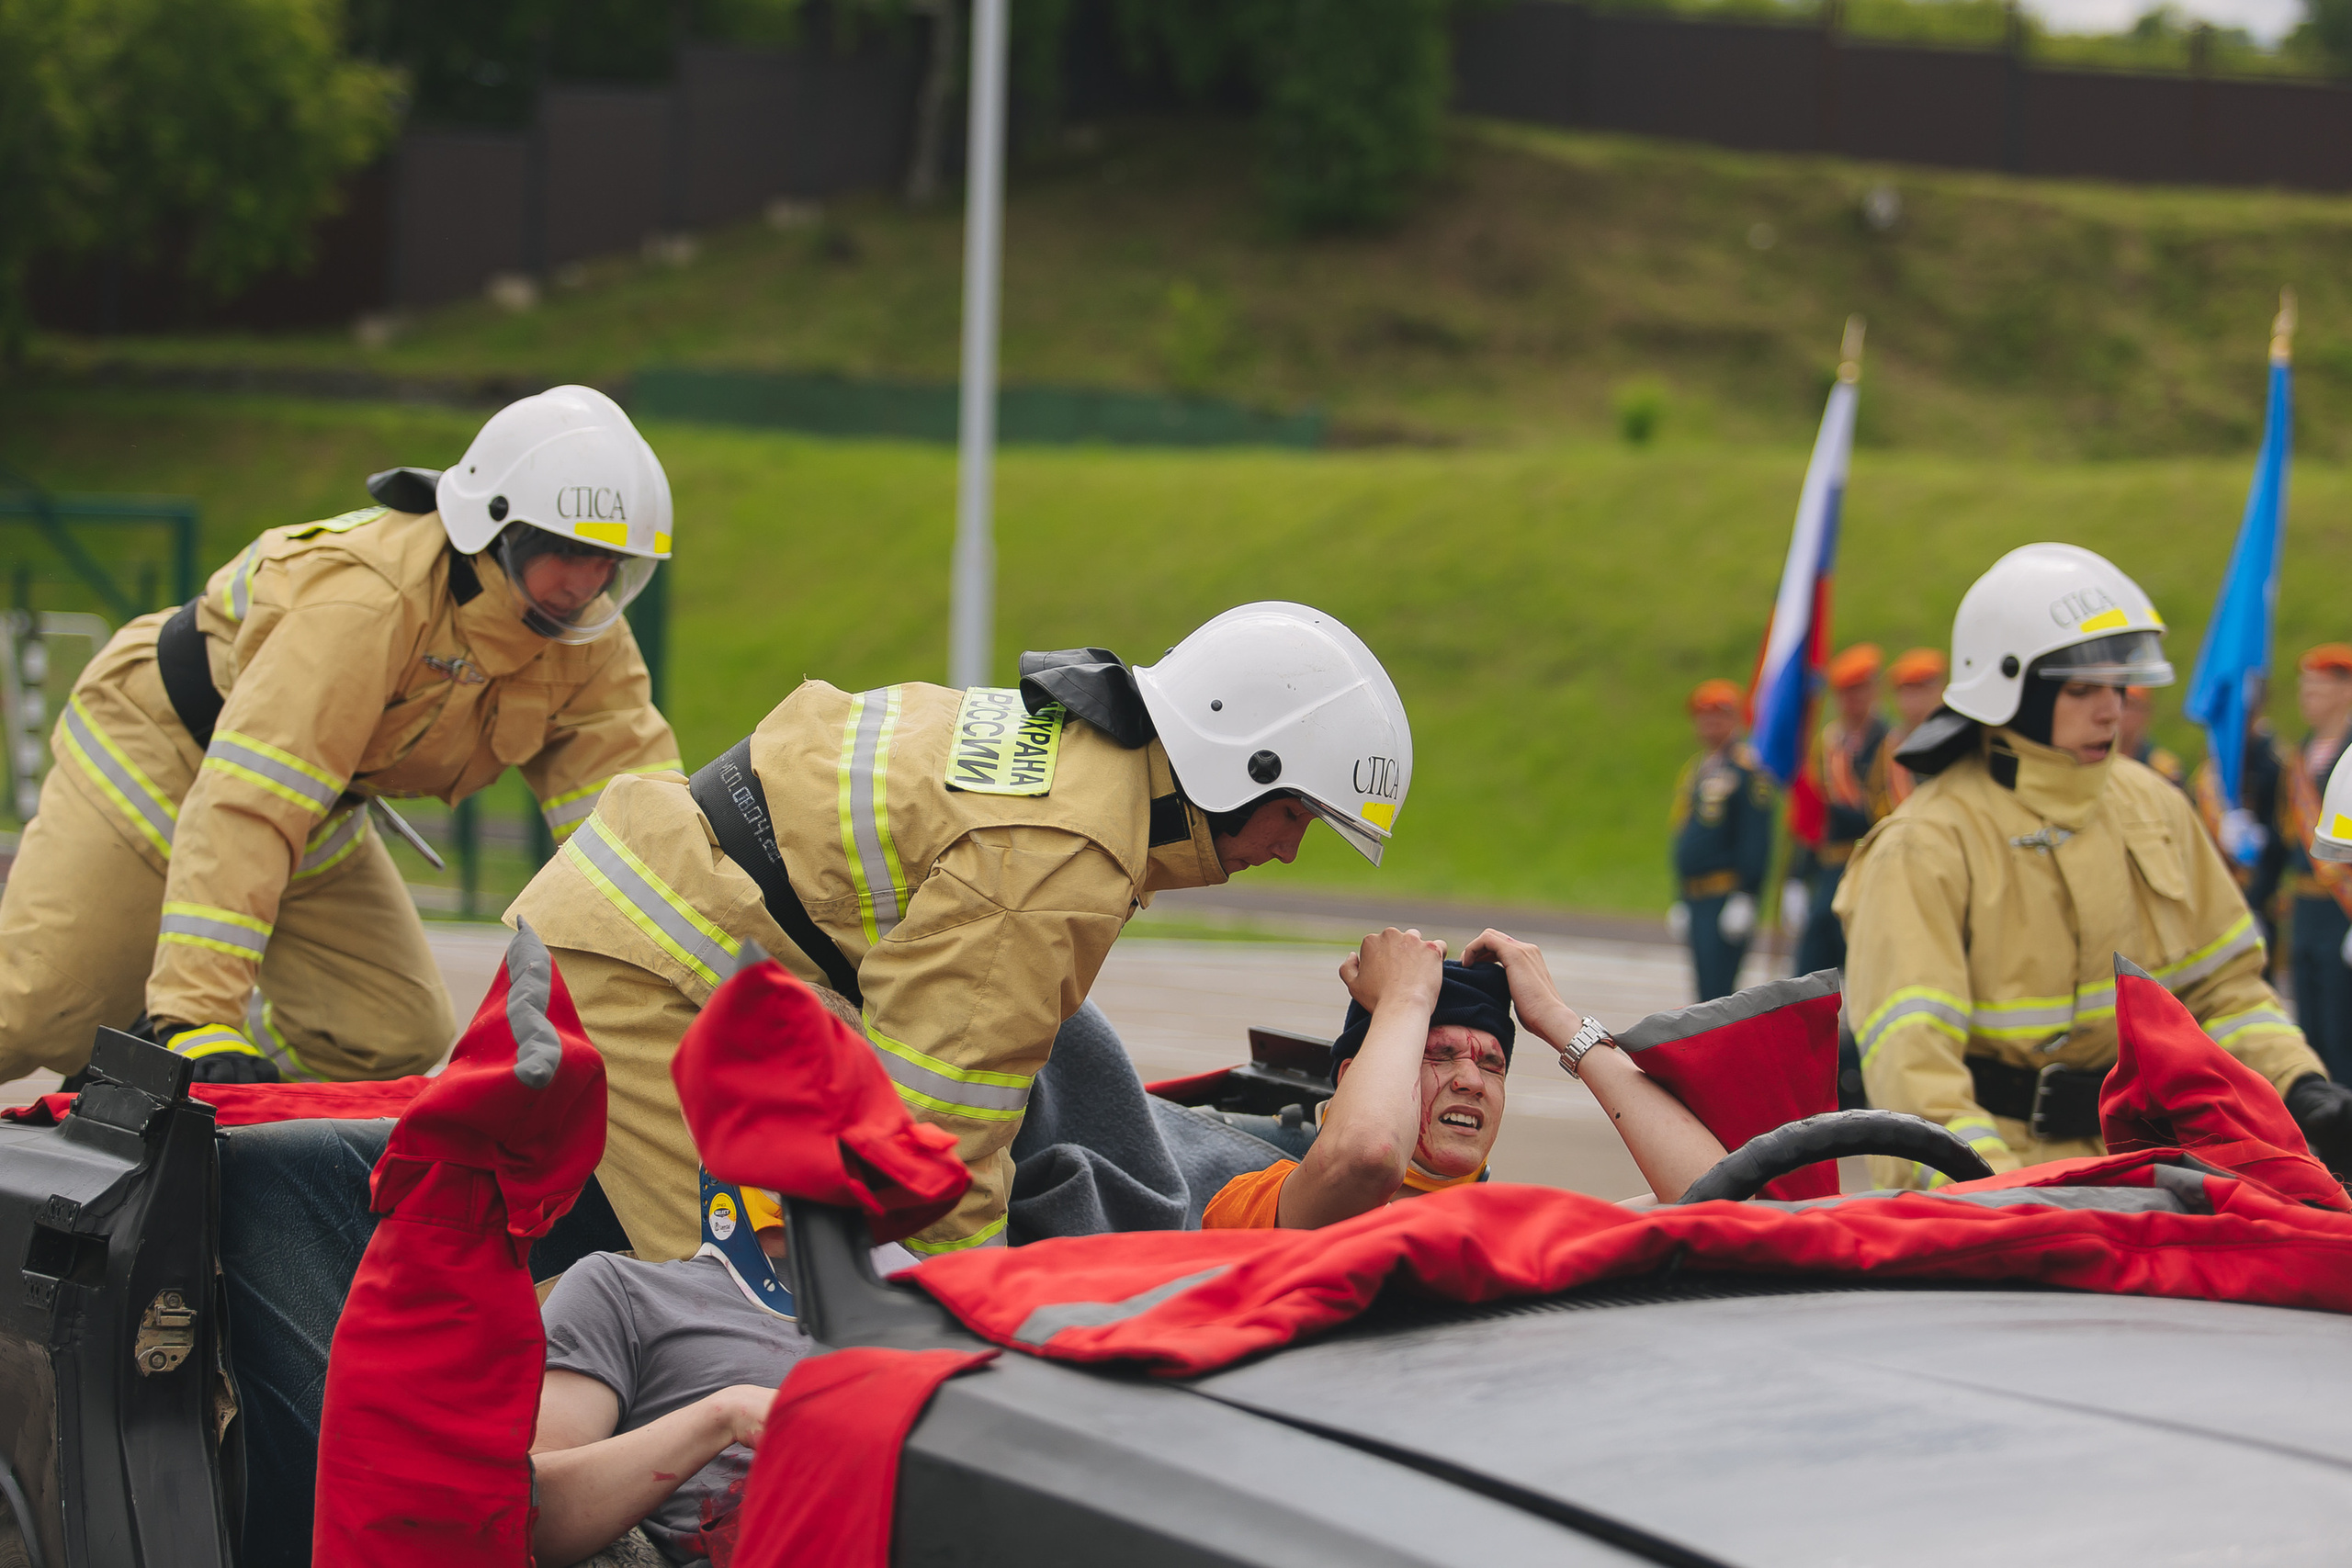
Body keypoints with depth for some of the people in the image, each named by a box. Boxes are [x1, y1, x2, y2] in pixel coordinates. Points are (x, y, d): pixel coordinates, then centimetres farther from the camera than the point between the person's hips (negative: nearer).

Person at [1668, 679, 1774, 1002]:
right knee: (1705, 990, 10)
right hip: (1696, 899, 9)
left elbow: (1756, 839, -14)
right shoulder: (1696, 768, 19)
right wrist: (1681, 901, 22)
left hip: (1726, 898, -9)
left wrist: (1744, 899, -19)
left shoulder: (1747, 768, -7)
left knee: (1718, 993, -13)